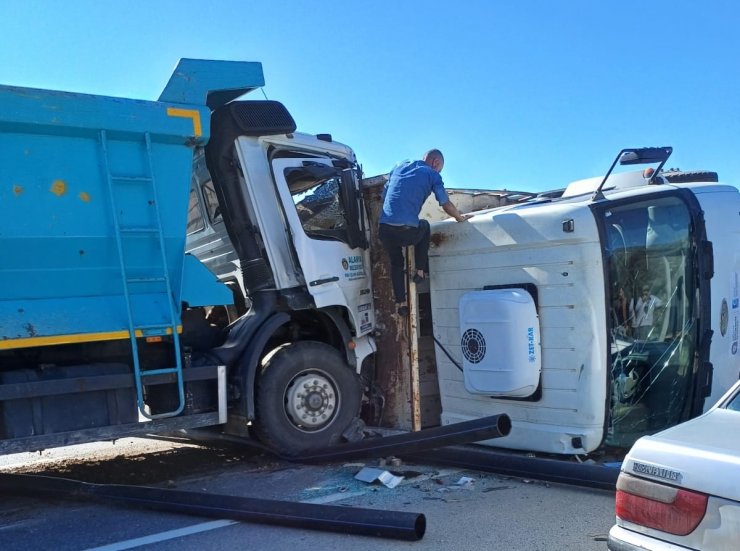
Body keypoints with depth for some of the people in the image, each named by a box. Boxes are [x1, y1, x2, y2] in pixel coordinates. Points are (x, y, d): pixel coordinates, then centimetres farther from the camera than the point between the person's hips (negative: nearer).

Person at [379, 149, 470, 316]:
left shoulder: (399, 167, 22)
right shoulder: (431, 174, 7)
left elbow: (383, 195, 28)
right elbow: (446, 204, 9)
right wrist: (460, 218, 28)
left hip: (384, 230, 4)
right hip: (408, 232, -4)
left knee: (396, 262, 29)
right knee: (424, 226, 32)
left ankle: (400, 303, 21)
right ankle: (421, 272, 29)